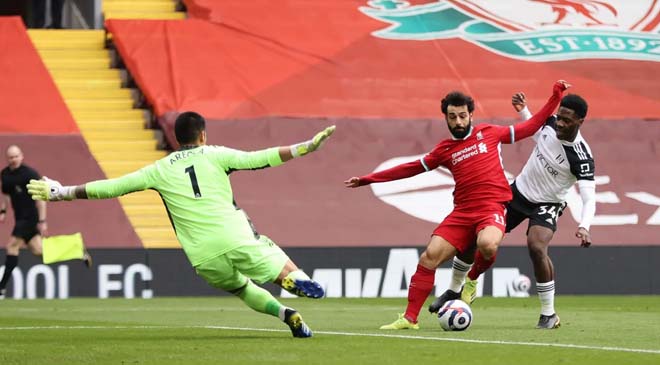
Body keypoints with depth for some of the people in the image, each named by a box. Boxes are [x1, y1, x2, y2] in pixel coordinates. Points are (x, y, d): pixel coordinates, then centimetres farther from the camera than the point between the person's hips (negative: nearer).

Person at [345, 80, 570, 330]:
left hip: (491, 208, -3)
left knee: (487, 244, -35)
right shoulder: (444, 150, 15)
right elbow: (412, 168, 24)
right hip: (462, 212, 3)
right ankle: (409, 318, -2)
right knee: (430, 256, -12)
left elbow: (532, 126, 17)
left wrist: (556, 96, 12)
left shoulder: (489, 133, 11)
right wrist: (368, 179, 25)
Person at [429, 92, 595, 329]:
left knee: (537, 248, -31)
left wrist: (584, 226, -52)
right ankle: (455, 291, 26)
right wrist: (523, 111, 4)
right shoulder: (550, 124, -11)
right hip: (519, 191, 6)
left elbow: (589, 197, -35)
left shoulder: (581, 157, -28)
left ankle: (549, 314, -14)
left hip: (546, 205, -5)